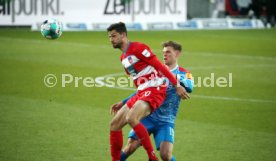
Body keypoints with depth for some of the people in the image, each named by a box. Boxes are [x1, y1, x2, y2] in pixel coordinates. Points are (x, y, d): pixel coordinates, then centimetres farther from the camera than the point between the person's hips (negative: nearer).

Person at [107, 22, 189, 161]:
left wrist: (177, 85, -16)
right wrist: (123, 104, 29)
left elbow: (160, 66, -13)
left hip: (154, 89, -9)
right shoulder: (123, 57, 19)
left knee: (131, 118, -31)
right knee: (115, 124, 3)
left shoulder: (137, 48, -9)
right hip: (141, 93, 9)